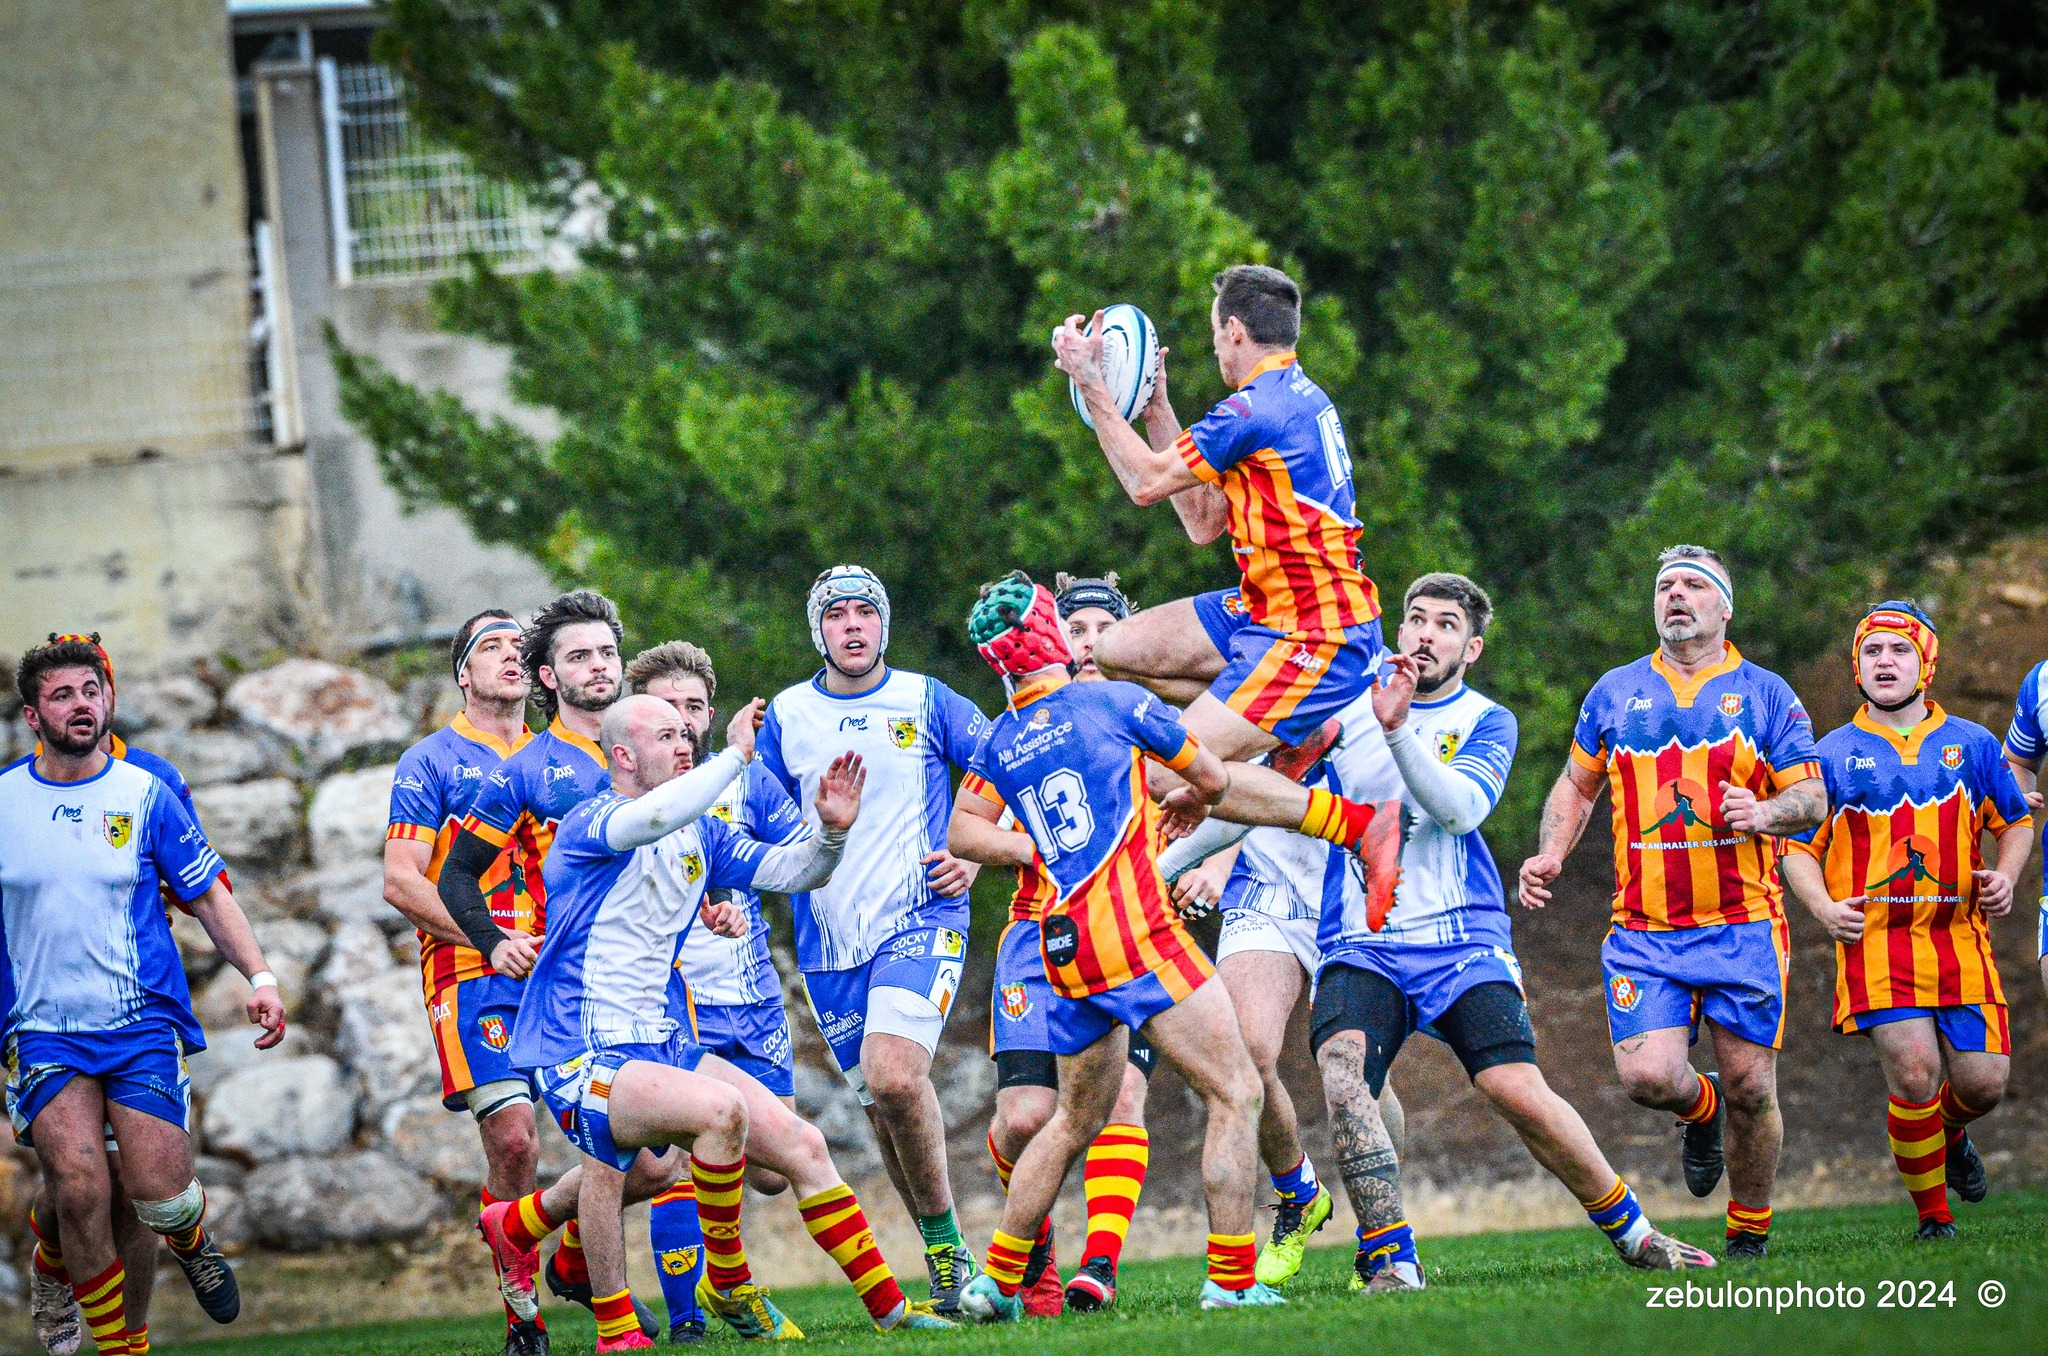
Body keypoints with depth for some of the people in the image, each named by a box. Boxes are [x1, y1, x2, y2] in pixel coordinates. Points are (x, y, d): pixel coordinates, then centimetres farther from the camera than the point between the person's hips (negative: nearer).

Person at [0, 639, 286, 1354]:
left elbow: (210, 895, 8)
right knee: (81, 1191, -15)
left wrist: (260, 976, -4)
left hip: (141, 1025, 0)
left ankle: (193, 1243, 27)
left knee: (158, 1195, -10)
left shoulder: (146, 795, 2)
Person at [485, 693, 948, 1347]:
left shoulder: (700, 834, 12)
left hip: (659, 1044, 8)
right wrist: (736, 754, -29)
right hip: (580, 1061, -8)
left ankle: (889, 1307, 10)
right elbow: (654, 817, -36)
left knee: (803, 1146, 0)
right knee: (720, 1107, -31)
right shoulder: (590, 824, -13)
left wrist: (831, 830, -10)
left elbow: (792, 871, 10)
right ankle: (730, 1285, -12)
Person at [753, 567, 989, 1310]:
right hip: (828, 939, 4)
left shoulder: (928, 703, 2)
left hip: (920, 918, -4)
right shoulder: (784, 716, 9)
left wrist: (976, 853, -3)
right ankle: (945, 1258, 17)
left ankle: (945, 1238, -10)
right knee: (883, 1107, 5)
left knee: (894, 1077, -25)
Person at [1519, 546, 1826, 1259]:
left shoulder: (1764, 694, 6)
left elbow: (1812, 796, 4)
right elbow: (1576, 784, 24)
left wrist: (1766, 812, -18)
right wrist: (1549, 854, 7)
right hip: (1643, 929, 1)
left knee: (1750, 1089, -3)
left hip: (1743, 926, -1)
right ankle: (1700, 1111, 21)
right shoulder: (1615, 692, 12)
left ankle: (1750, 1230, 18)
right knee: (1648, 1075, -16)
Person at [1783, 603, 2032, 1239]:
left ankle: (1951, 1132, 34)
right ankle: (1933, 1216, 0)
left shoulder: (1971, 744, 12)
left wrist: (2005, 876, 0)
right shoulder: (1835, 753, 9)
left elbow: (2016, 824, 21)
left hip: (1960, 937, 2)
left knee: (1983, 1079, -5)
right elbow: (1798, 846, 11)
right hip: (1875, 940, -2)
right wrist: (1825, 908, -8)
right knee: (1914, 1073, -18)